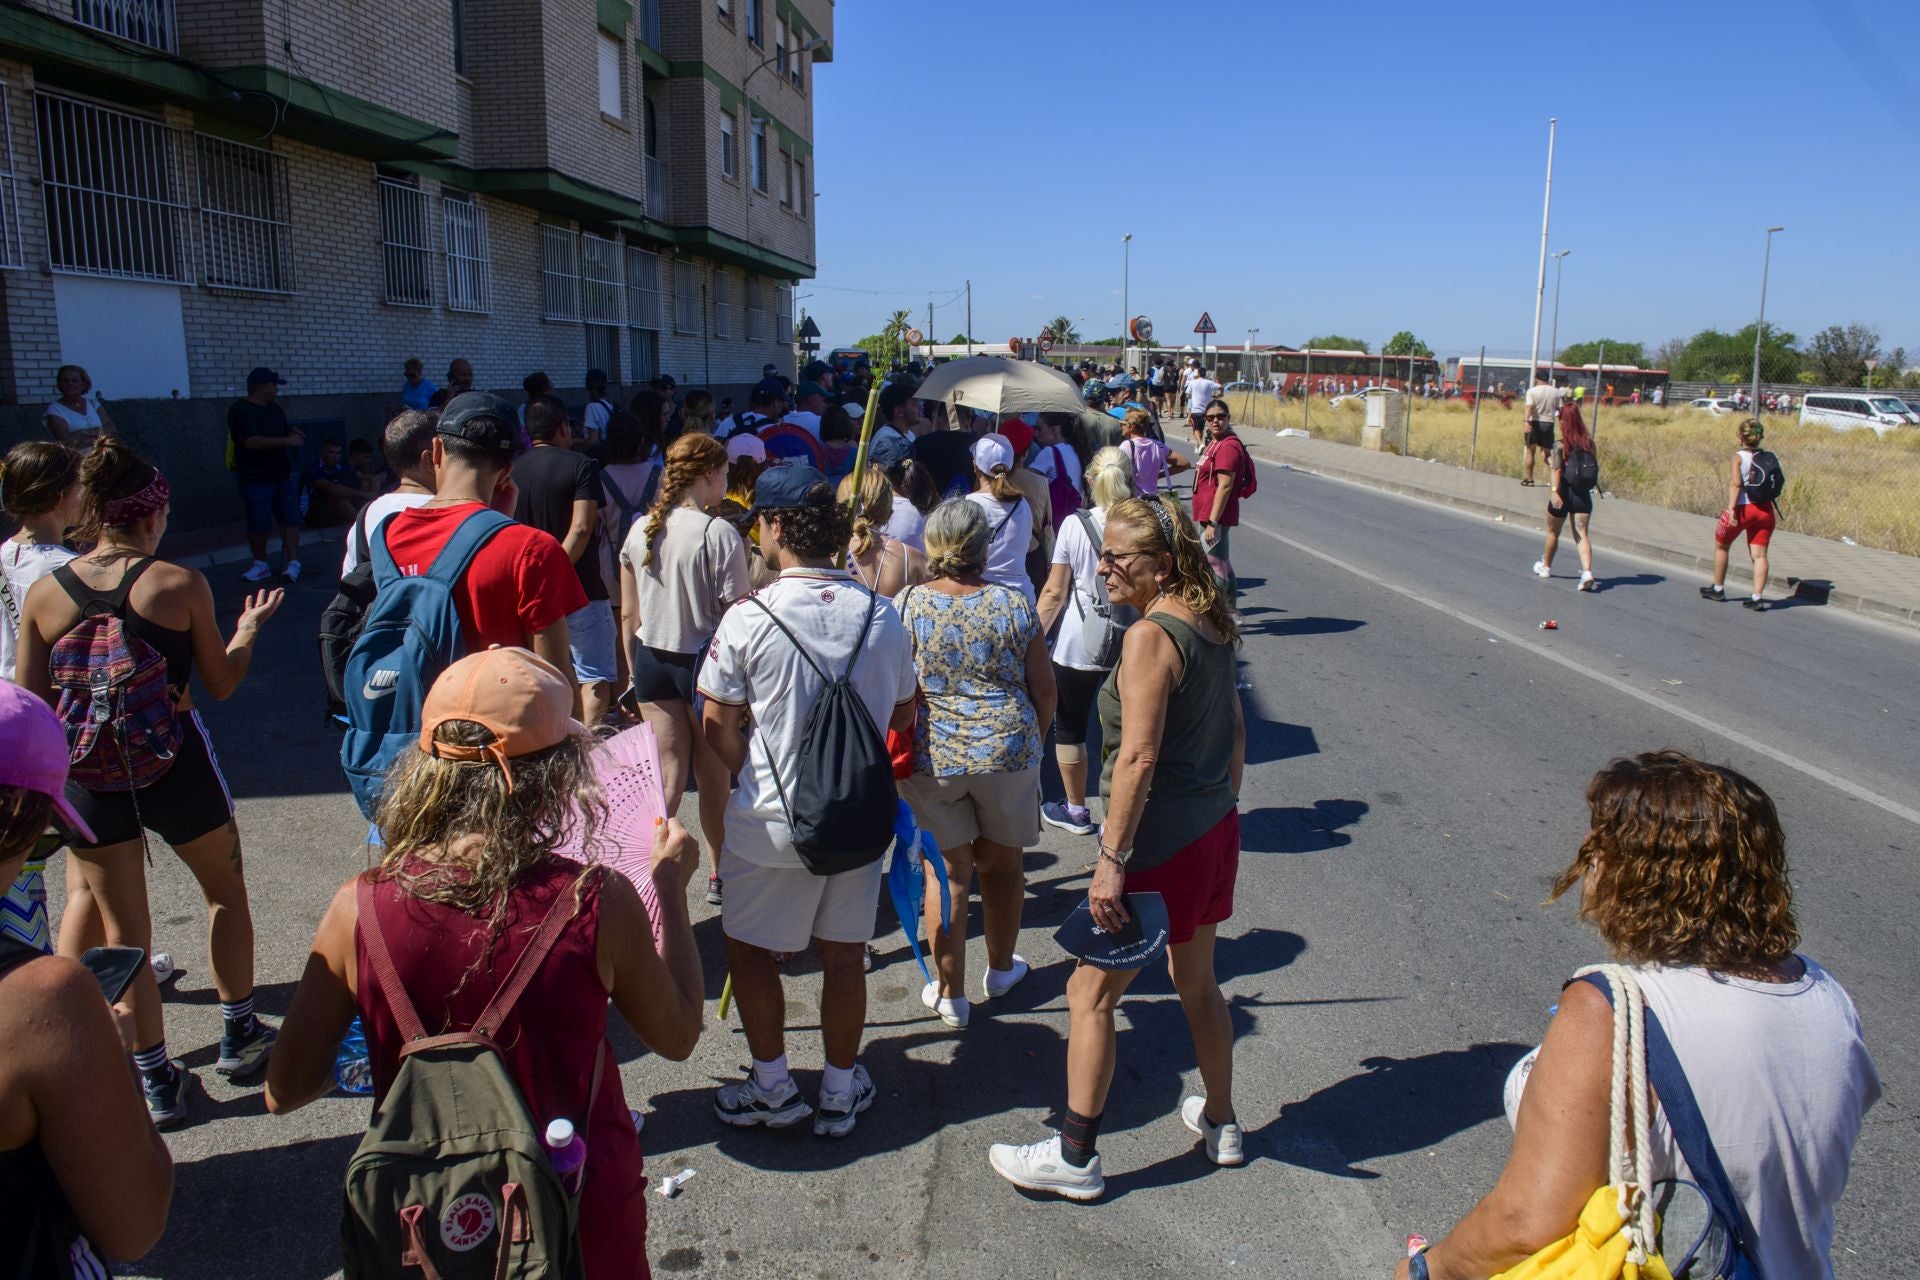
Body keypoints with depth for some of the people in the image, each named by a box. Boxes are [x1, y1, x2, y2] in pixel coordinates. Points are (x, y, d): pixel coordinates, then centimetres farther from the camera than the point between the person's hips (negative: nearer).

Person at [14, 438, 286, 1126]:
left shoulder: (44, 593, -3)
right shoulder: (180, 585, -11)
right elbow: (221, 684, -1)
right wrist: (248, 628, 15)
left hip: (88, 776, 2)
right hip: (175, 763, -2)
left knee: (123, 928, 14)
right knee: (226, 890, 22)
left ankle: (156, 1081, 22)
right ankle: (239, 1036, 33)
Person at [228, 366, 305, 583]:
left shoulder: (275, 409, 14)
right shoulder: (240, 411, -9)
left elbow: (286, 432, 26)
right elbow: (252, 442, -20)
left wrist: (295, 435, 1)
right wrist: (287, 441, -18)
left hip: (283, 475, 6)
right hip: (255, 478, -5)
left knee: (290, 520, -5)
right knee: (258, 526, 2)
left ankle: (292, 564, -6)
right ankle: (260, 564, 18)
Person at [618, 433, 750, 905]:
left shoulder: (641, 529, 2)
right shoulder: (719, 534, -16)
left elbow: (628, 615, 7)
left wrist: (635, 671, 17)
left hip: (652, 660, 5)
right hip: (705, 661, -5)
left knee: (667, 777, 12)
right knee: (713, 779, 13)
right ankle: (720, 875, 28)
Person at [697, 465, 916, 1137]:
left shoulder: (748, 619, -16)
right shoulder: (881, 614, -5)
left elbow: (719, 728, -8)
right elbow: (902, 714, 6)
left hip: (772, 820, -3)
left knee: (748, 947, 17)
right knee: (844, 955, 15)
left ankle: (772, 1088, 28)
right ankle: (840, 1092, 30)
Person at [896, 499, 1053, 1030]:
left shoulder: (906, 605, -6)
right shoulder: (1015, 605, -4)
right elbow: (1044, 690, 1)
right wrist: (1034, 742, 18)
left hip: (930, 756, -1)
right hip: (1007, 749, 1)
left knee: (946, 872, 10)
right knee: (1002, 863, 19)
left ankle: (950, 994, 19)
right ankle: (1001, 968, 39)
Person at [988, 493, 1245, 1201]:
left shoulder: (1150, 636, -21)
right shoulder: (1212, 624, 5)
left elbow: (1139, 757, -26)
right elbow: (1235, 729, 13)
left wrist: (1112, 859, -23)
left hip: (1159, 842, -9)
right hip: (1214, 829, 9)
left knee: (1091, 994, 5)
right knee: (1197, 982, 25)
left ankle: (1075, 1156, 16)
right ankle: (1220, 1123, 41)